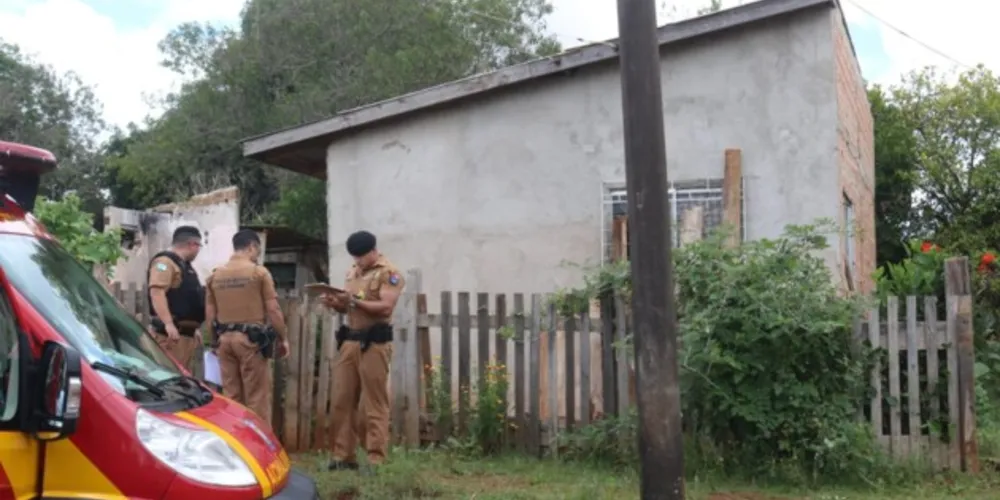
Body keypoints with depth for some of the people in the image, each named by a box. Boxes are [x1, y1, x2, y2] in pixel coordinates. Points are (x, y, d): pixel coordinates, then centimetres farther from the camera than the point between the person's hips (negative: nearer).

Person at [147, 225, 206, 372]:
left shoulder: (185, 266, 24)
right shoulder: (165, 262, -10)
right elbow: (156, 292, -23)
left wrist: (194, 328, 30)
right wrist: (168, 323, -31)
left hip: (186, 334, 10)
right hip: (171, 333, -10)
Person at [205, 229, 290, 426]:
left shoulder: (215, 275, 9)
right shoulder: (259, 272, -5)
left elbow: (209, 314, 11)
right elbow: (273, 310, -7)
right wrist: (283, 338, 3)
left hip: (224, 339, 5)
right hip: (251, 339, -5)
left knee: (231, 397, 10)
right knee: (257, 398, -1)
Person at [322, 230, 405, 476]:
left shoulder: (388, 273, -6)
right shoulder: (352, 272, 17)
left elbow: (386, 308, -16)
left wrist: (354, 300, -22)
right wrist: (336, 303, -1)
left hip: (374, 343, -7)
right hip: (349, 341, 7)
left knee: (374, 404, -5)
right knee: (341, 400, 5)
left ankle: (376, 460, -2)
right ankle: (343, 455, 12)